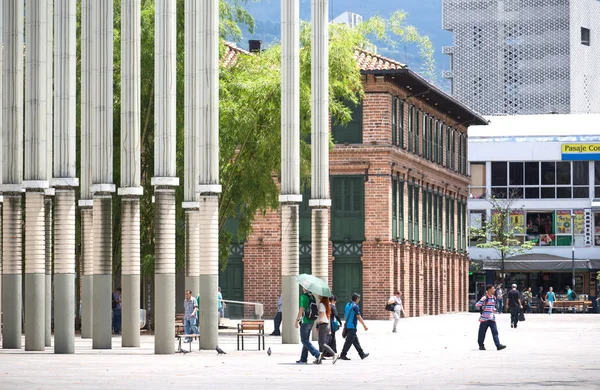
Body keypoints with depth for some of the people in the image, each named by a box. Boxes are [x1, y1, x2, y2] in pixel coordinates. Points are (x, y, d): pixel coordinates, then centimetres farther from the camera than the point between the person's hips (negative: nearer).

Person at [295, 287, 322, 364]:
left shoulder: (304, 296, -13)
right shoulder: (312, 297, 11)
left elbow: (301, 309, -17)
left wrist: (297, 320, -13)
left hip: (305, 321, -8)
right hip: (311, 321, 8)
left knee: (304, 340, -5)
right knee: (305, 340, 14)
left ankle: (317, 354, -18)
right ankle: (303, 359, 15)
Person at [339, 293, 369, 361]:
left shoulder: (347, 305, 12)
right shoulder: (355, 306, -14)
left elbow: (345, 315, 19)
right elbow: (358, 317, -16)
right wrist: (364, 325, -11)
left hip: (347, 325, 9)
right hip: (352, 327, -9)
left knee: (356, 341, 14)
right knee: (349, 341, -4)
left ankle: (362, 354, 20)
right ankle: (343, 355, -3)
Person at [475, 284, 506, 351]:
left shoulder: (493, 297, 11)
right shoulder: (484, 298, -12)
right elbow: (477, 305, -15)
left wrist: (494, 309, 11)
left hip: (492, 318, 6)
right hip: (484, 318, -6)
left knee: (495, 332, -4)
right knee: (482, 332, 5)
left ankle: (498, 345, -10)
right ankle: (481, 345, 17)